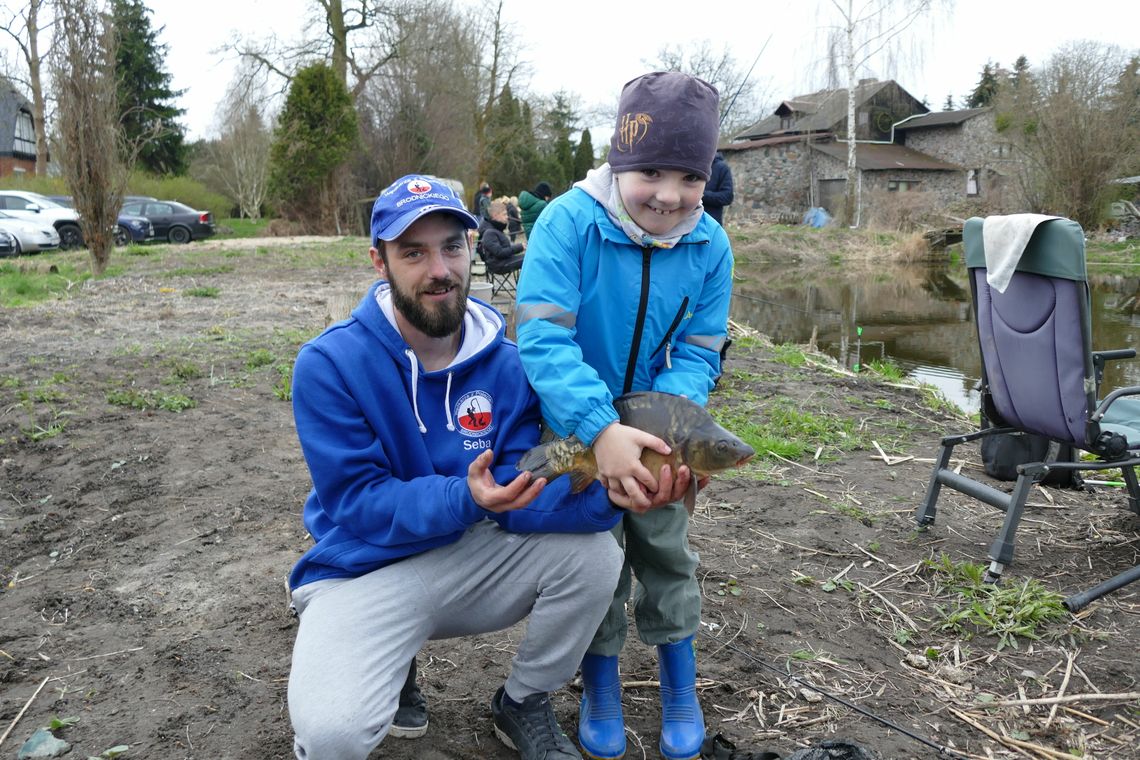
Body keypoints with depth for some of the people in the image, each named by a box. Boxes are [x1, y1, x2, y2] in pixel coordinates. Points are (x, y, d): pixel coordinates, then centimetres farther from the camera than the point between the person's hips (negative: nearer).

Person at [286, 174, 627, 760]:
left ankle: (523, 702, 8)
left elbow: (520, 501, -13)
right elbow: (358, 503, -17)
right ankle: (389, 667, 11)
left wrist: (610, 491, -33)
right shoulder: (328, 364, -16)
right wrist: (464, 498, -35)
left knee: (592, 553, -20)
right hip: (365, 572, -3)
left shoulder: (506, 366, -7)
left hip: (470, 559, 4)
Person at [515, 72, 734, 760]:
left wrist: (664, 431, -31)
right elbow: (543, 337, -33)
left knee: (668, 550, 13)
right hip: (575, 428, -2)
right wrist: (602, 430, -44)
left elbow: (697, 355, -13)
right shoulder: (569, 221, -26)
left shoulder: (709, 246, -15)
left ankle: (681, 686, 34)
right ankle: (600, 685, 31)